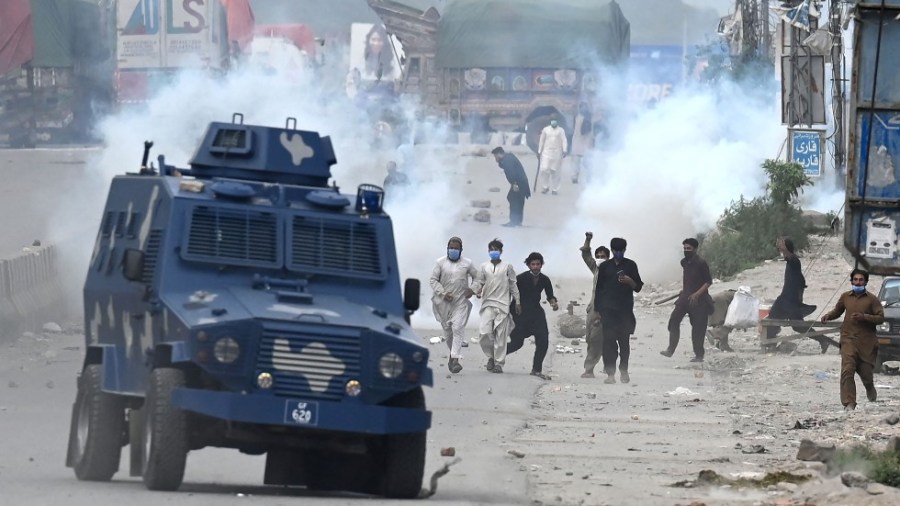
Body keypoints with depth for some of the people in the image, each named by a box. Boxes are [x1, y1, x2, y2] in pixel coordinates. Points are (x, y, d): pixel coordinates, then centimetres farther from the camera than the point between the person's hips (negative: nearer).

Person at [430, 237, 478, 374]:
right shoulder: (440, 263, 3)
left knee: (458, 328, -14)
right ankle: (453, 353, 30)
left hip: (460, 302, -1)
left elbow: (477, 277, 18)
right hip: (444, 302, 1)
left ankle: (455, 359, -18)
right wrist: (443, 293, -12)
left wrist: (472, 290, 1)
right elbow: (433, 280, 1)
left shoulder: (467, 263, 6)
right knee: (447, 330, 8)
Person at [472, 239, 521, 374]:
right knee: (484, 332, -11)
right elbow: (478, 282, 7)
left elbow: (513, 285, 10)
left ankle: (499, 363, 4)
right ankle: (491, 357, 11)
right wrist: (476, 291, -15)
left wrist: (517, 302, 8)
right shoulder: (484, 267, 10)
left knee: (501, 335, -2)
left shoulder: (507, 267, 7)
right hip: (487, 303, 1)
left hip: (503, 304, -1)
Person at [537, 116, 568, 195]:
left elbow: (564, 141, -5)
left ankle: (555, 189, 10)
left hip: (557, 154, -1)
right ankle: (546, 186, 8)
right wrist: (539, 151, 11)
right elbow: (542, 141, 13)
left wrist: (564, 150, -20)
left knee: (555, 172, 1)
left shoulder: (560, 131, 3)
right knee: (544, 169, -9)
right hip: (546, 153, 1)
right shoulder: (546, 130, 7)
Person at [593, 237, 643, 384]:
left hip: (625, 310, 0)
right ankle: (610, 373, -8)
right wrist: (597, 310, 7)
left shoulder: (630, 265, 9)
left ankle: (624, 371, 12)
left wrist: (630, 282, -12)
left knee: (624, 341, 2)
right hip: (608, 310, 0)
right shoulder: (605, 266, 11)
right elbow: (598, 289, 12)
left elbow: (638, 287, 10)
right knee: (608, 341, -7)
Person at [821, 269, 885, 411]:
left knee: (866, 371, 8)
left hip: (867, 342, -1)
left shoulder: (871, 299, -1)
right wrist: (828, 316, 2)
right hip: (849, 340, 1)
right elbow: (837, 311, 23)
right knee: (847, 371, -15)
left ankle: (870, 388, 45)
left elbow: (880, 318, -5)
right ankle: (849, 404, -16)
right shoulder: (845, 297, 7)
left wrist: (864, 317, -18)